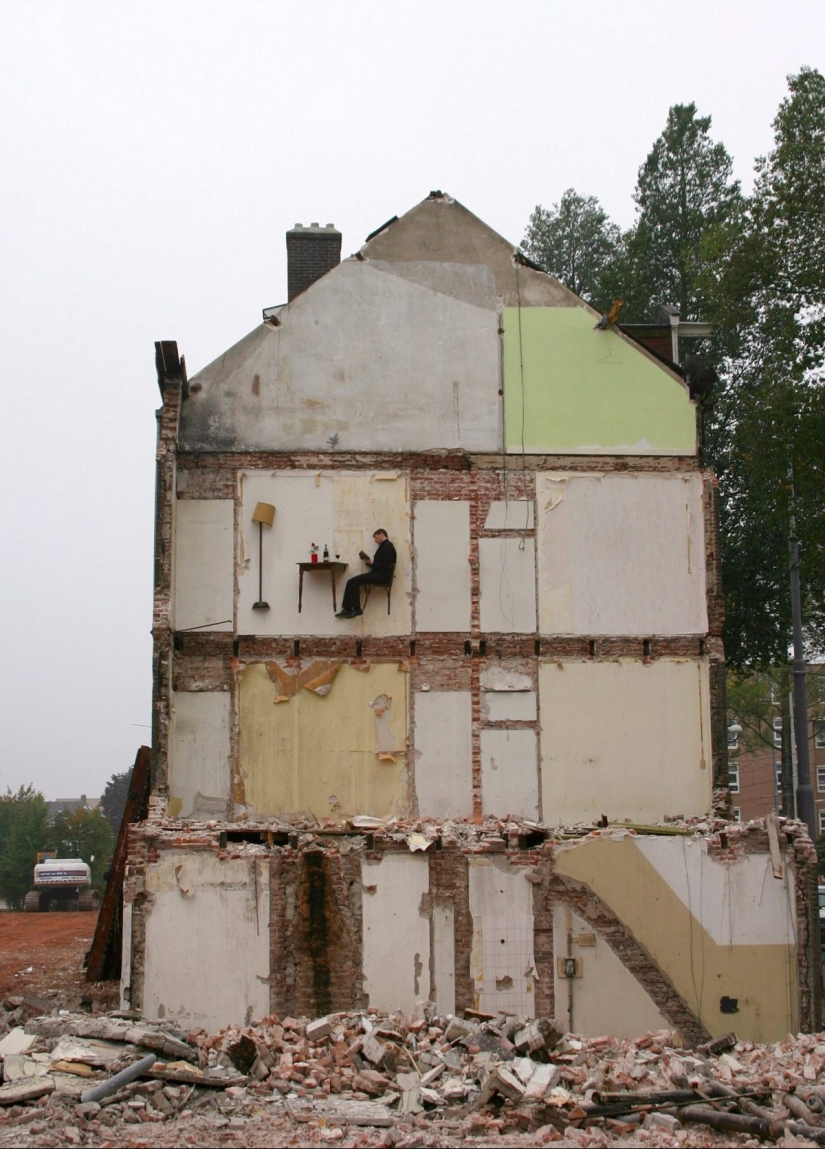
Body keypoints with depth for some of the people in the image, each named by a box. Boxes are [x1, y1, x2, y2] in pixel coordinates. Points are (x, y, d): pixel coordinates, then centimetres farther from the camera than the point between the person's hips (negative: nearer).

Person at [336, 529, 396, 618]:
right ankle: (346, 609, -10)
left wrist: (371, 562, -16)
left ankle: (356, 609, -15)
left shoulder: (388, 546, -9)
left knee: (354, 582, -22)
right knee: (351, 582, -4)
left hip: (383, 576, -10)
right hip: (377, 574, 10)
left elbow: (385, 565, -18)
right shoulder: (383, 546, 21)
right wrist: (369, 561, 5)